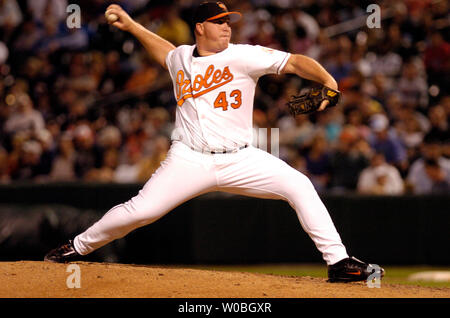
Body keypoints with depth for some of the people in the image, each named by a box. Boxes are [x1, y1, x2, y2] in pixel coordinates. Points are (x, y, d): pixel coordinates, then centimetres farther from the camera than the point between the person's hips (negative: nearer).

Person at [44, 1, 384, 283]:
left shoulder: (244, 57, -5)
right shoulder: (180, 58, 7)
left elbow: (294, 62, -15)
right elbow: (163, 48, 34)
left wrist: (328, 81, -30)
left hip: (240, 159, -1)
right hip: (190, 160, 1)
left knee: (299, 186, -19)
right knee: (139, 210, -9)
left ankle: (338, 261, -13)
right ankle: (78, 247, 15)